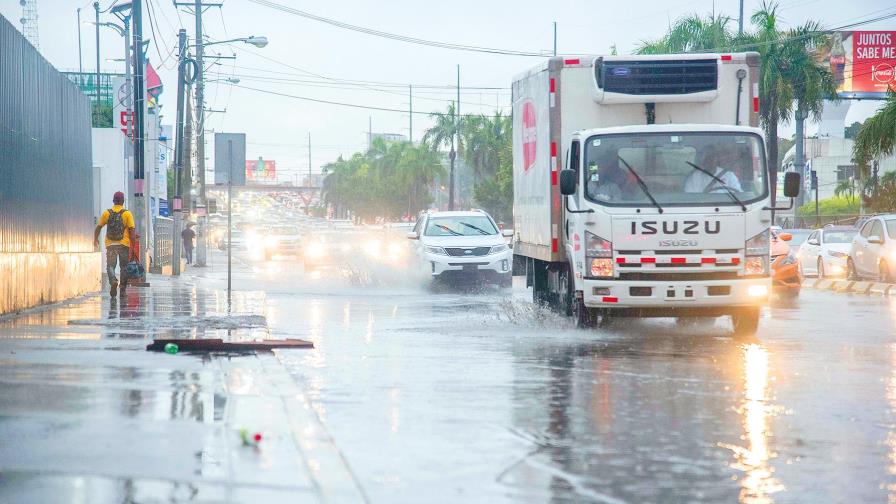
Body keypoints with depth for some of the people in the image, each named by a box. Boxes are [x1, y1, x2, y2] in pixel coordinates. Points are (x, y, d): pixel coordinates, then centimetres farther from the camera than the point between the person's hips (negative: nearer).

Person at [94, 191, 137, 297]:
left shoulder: (107, 213, 3)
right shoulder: (127, 214, -3)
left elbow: (98, 227, 11)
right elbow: (132, 231, -7)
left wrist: (96, 239, 29)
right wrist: (133, 246, -1)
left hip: (110, 244, 0)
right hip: (124, 244, 0)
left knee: (110, 265, 3)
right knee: (124, 267, 10)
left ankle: (113, 280, -27)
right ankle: (123, 290, 12)